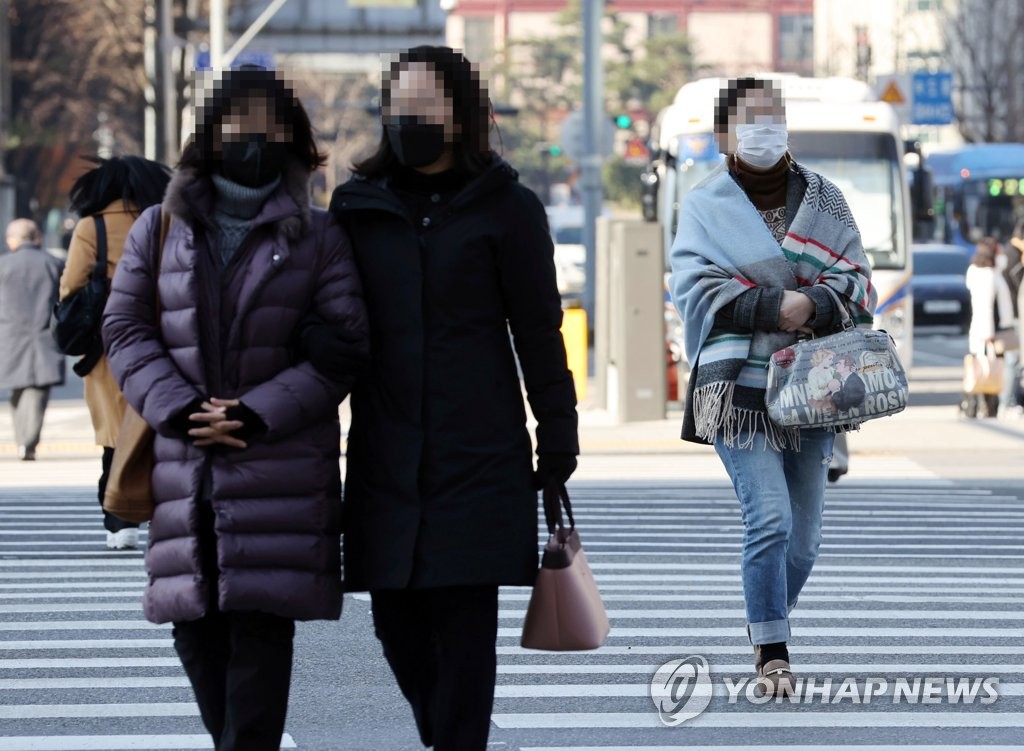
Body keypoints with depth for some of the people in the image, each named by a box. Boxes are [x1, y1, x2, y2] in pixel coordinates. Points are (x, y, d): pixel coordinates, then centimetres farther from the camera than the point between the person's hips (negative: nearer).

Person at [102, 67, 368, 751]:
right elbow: (125, 328, 5)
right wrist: (180, 409, -11)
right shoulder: (161, 228, 11)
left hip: (284, 460, -3)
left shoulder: (318, 237, 5)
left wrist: (258, 415, -14)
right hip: (184, 462, 3)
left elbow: (344, 343, -2)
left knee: (262, 618, -10)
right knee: (195, 619, 4)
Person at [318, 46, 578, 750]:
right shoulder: (359, 204, 10)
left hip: (478, 453, -3)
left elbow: (538, 330, 2)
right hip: (385, 454, 3)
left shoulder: (505, 207, 1)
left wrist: (558, 431, -1)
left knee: (463, 624, -4)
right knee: (396, 620, 4)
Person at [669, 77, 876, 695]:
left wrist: (811, 305, -16)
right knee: (770, 519, -15)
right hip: (740, 384, -3)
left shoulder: (823, 199, 12)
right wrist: (774, 305, -18)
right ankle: (772, 653, -5)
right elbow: (695, 288, -7)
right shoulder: (706, 205, 5)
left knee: (804, 537, 5)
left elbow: (858, 283, 5)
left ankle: (769, 629, 28)